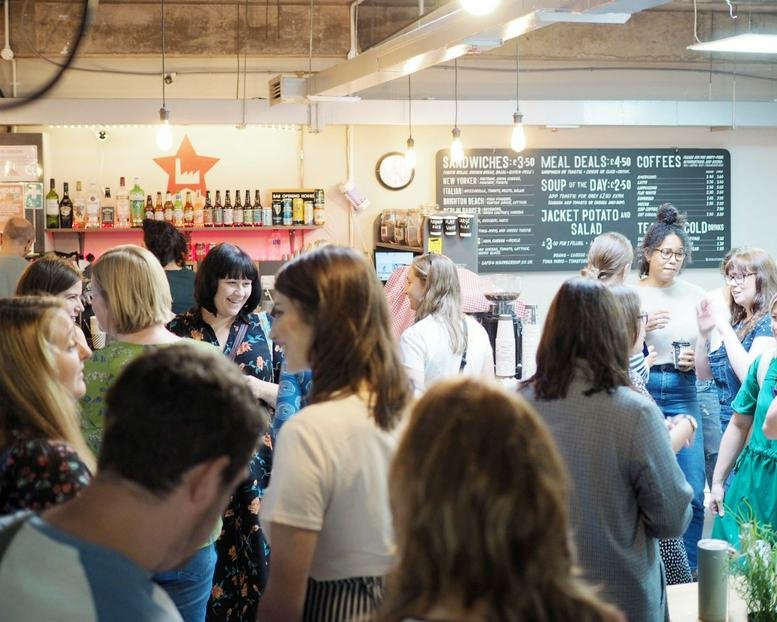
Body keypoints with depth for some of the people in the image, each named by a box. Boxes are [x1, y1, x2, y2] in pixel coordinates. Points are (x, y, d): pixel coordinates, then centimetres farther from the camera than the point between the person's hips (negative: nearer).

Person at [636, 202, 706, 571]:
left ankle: (687, 574, 12)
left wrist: (695, 360, -6)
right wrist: (642, 329, -16)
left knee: (692, 493, -3)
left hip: (683, 397, 2)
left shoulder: (694, 296, 7)